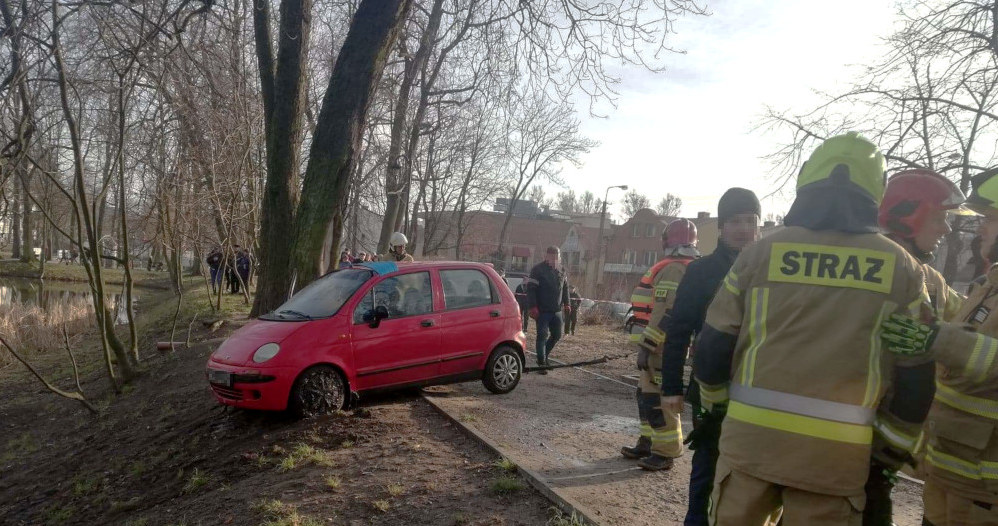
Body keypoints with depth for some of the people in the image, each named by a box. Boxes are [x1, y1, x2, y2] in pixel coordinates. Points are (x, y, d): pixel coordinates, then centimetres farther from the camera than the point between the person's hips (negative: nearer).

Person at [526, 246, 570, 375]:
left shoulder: (561, 271, 11)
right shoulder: (538, 270, -10)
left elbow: (565, 288, 22)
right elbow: (531, 290, -14)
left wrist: (566, 303, 16)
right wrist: (532, 307, -20)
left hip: (556, 311, 7)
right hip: (542, 311, -7)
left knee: (557, 335, 12)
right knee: (542, 335, -5)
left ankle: (544, 356, 31)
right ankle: (542, 363, 0)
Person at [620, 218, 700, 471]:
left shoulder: (673, 269, -15)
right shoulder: (691, 269, 18)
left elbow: (665, 312, -23)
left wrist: (645, 345, -22)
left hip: (662, 346, -10)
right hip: (666, 345, 10)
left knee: (657, 398, -5)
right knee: (647, 394, 17)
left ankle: (666, 452, 3)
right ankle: (649, 443, 26)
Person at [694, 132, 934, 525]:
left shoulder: (761, 252, -2)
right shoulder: (901, 268, 1)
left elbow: (713, 347, 0)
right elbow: (917, 378, 4)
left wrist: (717, 406, 17)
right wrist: (892, 448, 17)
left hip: (751, 435, 0)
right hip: (835, 451, 0)